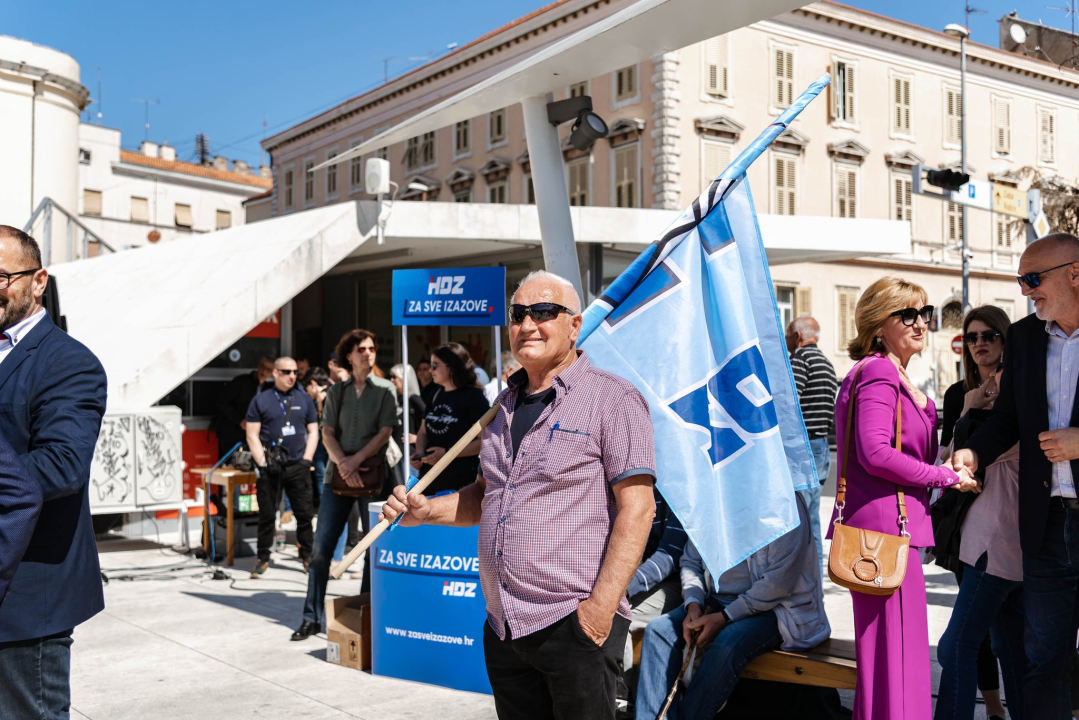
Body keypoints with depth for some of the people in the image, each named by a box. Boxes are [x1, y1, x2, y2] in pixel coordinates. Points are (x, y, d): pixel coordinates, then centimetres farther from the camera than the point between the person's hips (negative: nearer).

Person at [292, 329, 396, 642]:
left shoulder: (385, 390, 3)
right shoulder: (336, 392, 10)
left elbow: (384, 433, -5)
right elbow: (327, 433, 4)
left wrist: (356, 460, -14)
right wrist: (342, 463, -12)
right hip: (338, 475, 2)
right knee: (322, 545, -1)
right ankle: (312, 616, 6)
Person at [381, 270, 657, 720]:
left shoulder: (613, 399, -6)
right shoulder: (507, 404, 16)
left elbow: (636, 508, -13)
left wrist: (601, 606, -19)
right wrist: (425, 510, 9)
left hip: (573, 623, -7)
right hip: (503, 627, 7)